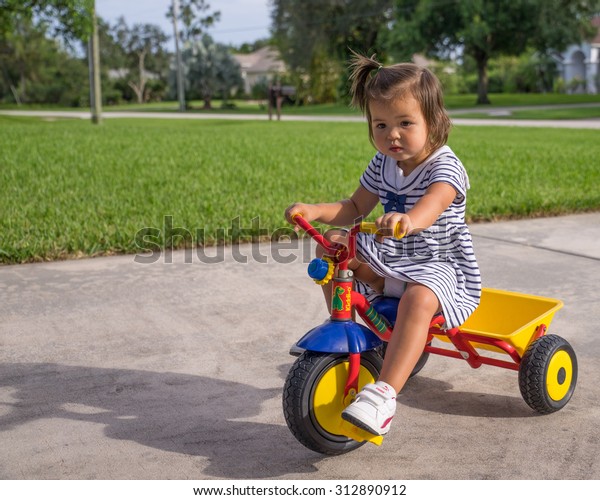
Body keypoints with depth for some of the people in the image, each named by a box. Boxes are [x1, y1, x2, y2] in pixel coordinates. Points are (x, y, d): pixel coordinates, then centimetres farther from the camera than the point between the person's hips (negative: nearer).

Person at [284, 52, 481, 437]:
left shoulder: (445, 167, -16)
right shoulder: (383, 165, 5)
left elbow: (430, 206, -39)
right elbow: (355, 208, 14)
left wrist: (407, 220, -63)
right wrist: (314, 210, -5)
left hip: (439, 265, -7)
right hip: (390, 260, 7)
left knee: (418, 298, -39)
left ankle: (383, 396, -43)